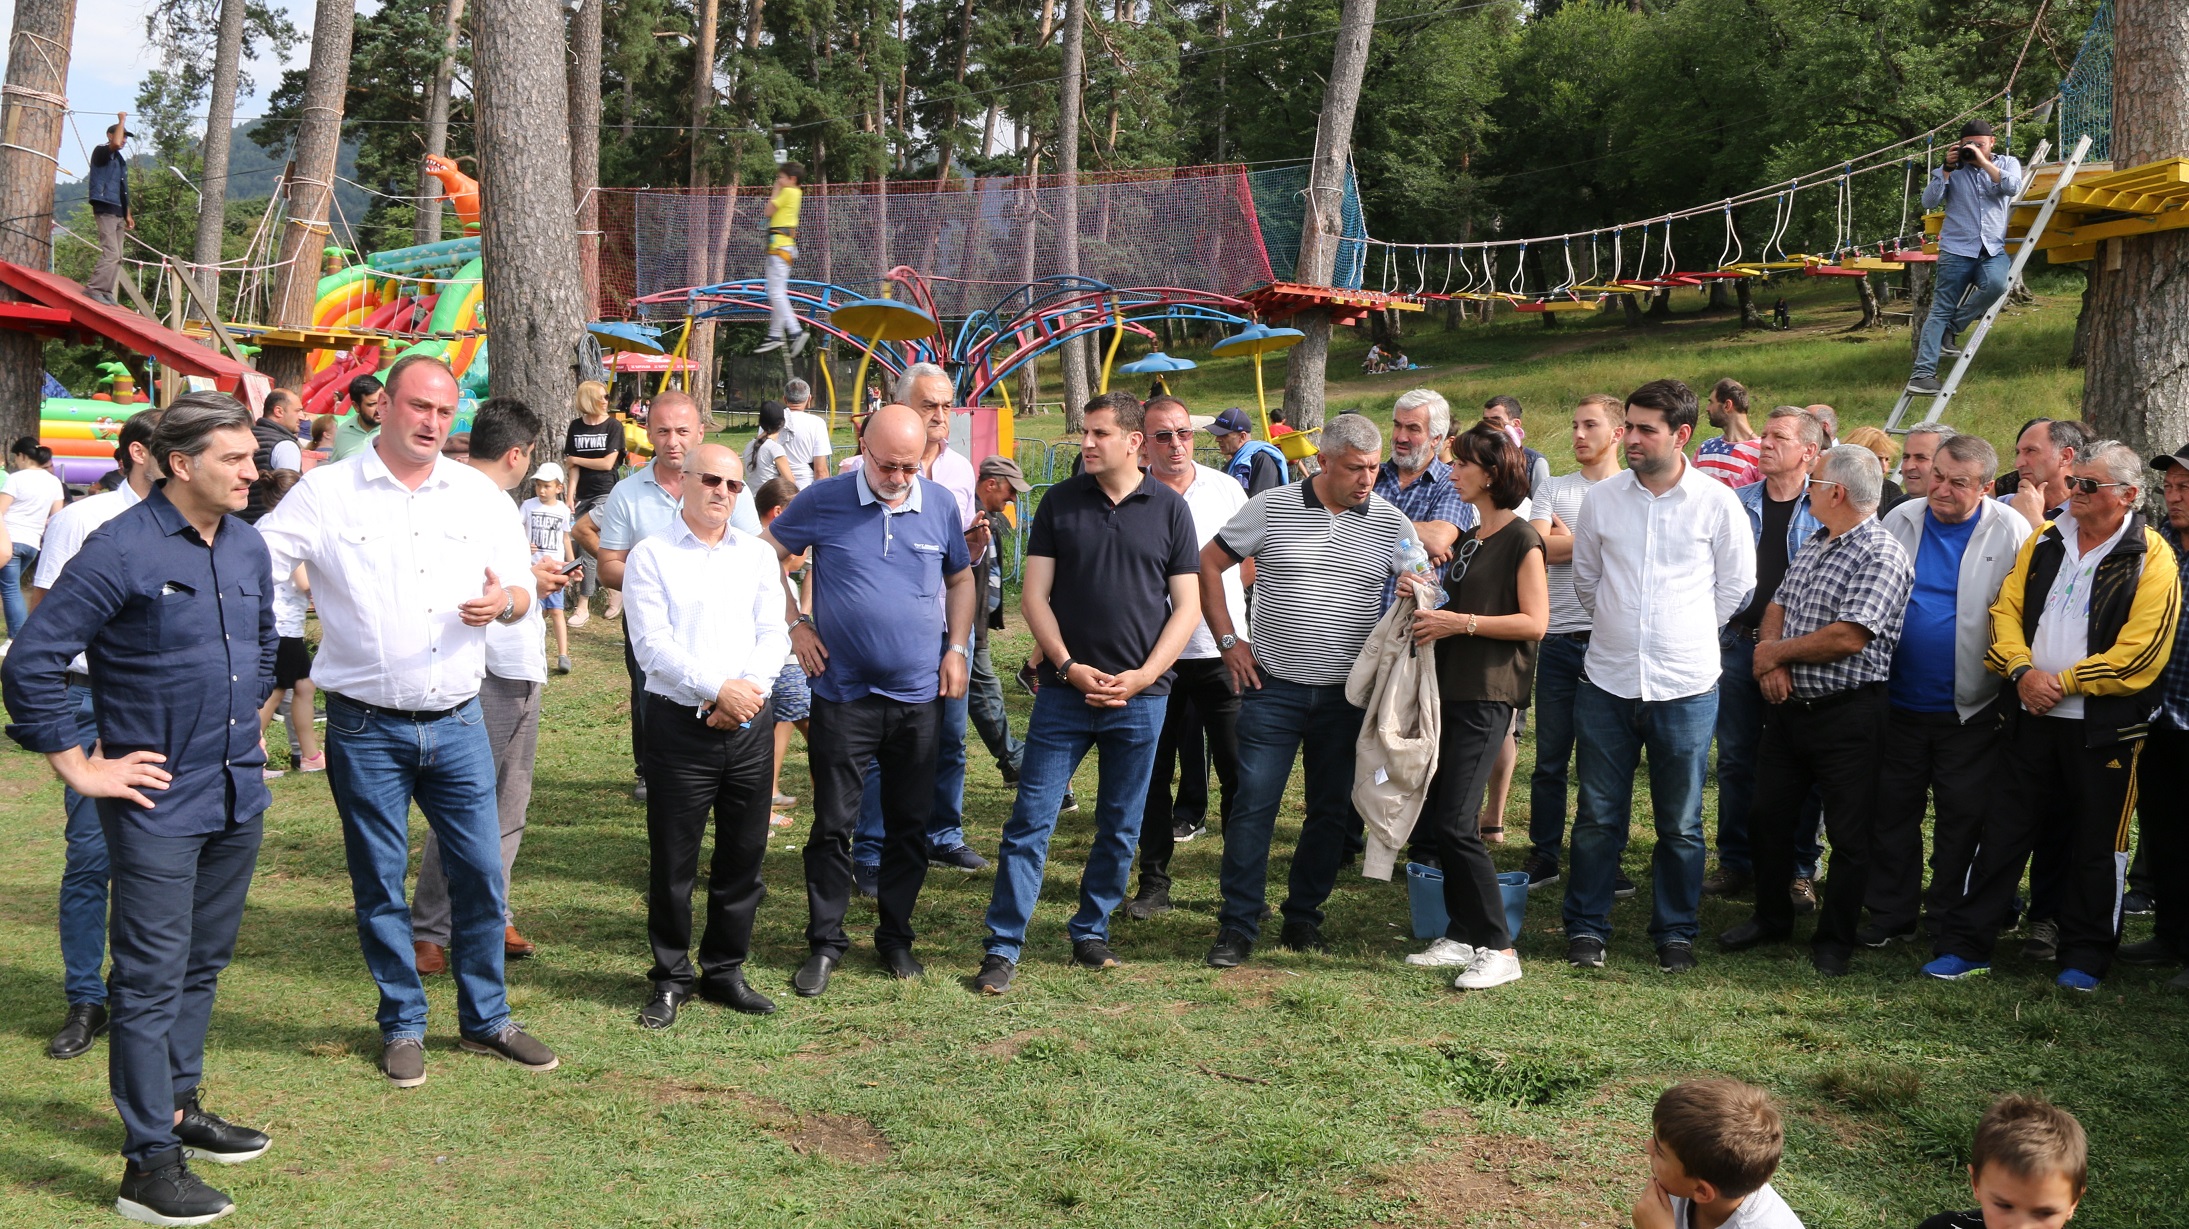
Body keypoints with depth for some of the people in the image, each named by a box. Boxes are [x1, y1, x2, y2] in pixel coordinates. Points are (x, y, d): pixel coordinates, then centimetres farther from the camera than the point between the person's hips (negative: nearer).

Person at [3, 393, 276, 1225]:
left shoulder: (247, 548, 7)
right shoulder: (121, 550, -15)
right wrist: (79, 767, -12)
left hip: (238, 797, 7)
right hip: (159, 805, -7)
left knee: (203, 963, 18)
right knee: (152, 978, -2)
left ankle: (179, 1108, 33)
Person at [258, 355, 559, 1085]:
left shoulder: (480, 495, 6)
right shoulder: (327, 493, -3)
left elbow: (521, 591, 12)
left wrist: (506, 602, -12)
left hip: (457, 722, 3)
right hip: (366, 726, -2)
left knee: (481, 871, 5)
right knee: (379, 882, 7)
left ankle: (486, 1019, 21)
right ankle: (402, 1025, 22)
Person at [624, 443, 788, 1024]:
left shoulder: (758, 555, 13)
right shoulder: (650, 557, 0)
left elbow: (774, 634, 6)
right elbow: (653, 645, -9)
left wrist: (750, 689, -12)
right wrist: (719, 689, -16)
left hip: (750, 723, 4)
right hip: (680, 722, -3)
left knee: (744, 854, 8)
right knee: (672, 860, 2)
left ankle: (726, 970, 22)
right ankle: (672, 979, 16)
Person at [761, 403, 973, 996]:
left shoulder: (940, 505, 2)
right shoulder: (824, 501, -6)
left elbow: (960, 577, 15)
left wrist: (956, 647, 6)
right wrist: (794, 624, -2)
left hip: (919, 696, 2)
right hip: (843, 694, -2)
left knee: (909, 824, 10)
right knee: (833, 823, 3)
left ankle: (896, 936, 23)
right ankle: (825, 941, 15)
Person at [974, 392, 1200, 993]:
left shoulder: (1169, 507, 1)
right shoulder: (1060, 502, 2)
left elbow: (1187, 605, 2)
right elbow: (1034, 596, 2)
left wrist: (1143, 676, -9)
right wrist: (1070, 667, -10)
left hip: (1140, 696, 1)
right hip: (1065, 689, 0)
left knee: (1120, 828, 9)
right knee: (1030, 820, -3)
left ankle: (1090, 933, 25)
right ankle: (1003, 947, 4)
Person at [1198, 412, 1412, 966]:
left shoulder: (1391, 524, 1)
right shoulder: (1271, 508, -3)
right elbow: (1208, 563, 5)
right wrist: (1228, 641, 0)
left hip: (1348, 693, 2)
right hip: (1274, 686, -2)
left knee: (1333, 811, 9)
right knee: (1254, 804, -4)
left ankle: (1303, 917, 23)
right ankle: (1237, 926, 4)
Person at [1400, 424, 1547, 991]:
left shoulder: (1521, 540, -8)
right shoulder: (1470, 539, 18)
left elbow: (1534, 622, -14)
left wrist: (1460, 622, -17)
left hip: (1488, 695, -9)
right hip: (1450, 688, 9)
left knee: (1454, 823, -13)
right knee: (1429, 820, 7)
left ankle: (1500, 949, -4)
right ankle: (1462, 937, 17)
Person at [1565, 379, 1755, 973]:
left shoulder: (1716, 501, -3)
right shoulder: (1602, 498, 3)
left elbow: (1737, 584, 7)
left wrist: (1689, 633, 10)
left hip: (1685, 686, -1)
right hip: (1607, 682, 2)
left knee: (1681, 823, 8)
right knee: (1598, 815, 7)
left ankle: (1675, 932, 21)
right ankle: (1586, 927, 18)